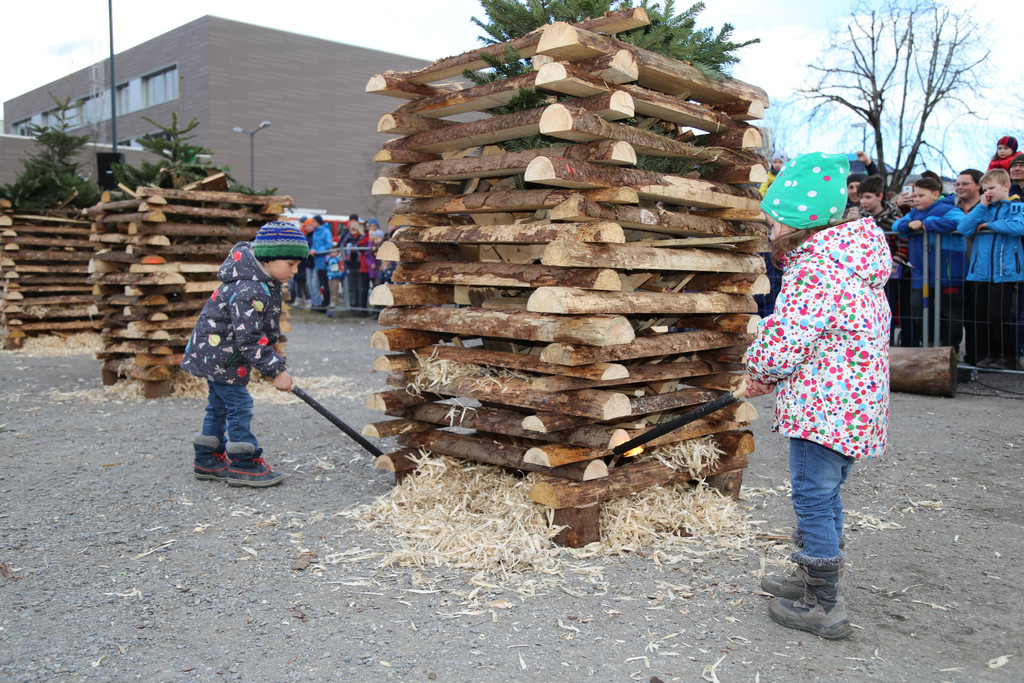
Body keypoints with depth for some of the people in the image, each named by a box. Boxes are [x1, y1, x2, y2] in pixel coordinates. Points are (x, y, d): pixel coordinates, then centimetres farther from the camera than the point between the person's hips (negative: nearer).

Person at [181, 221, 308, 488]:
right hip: (219, 356, -11)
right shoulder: (249, 291, -30)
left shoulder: (265, 283, 2)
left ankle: (208, 460, 28)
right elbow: (248, 339, -31)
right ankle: (243, 465, 2)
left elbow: (262, 324, 22)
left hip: (215, 354, 11)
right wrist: (276, 370, -28)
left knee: (219, 405, 17)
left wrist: (272, 340, 28)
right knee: (238, 405, -5)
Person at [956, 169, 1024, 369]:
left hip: (1004, 272, -5)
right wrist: (982, 206, -2)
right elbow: (963, 228, 0)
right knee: (977, 316, 6)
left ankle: (1008, 358, 11)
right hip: (978, 272, 5)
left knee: (1000, 317, -2)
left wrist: (989, 225, -9)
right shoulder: (983, 209, 15)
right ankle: (980, 356, 16)